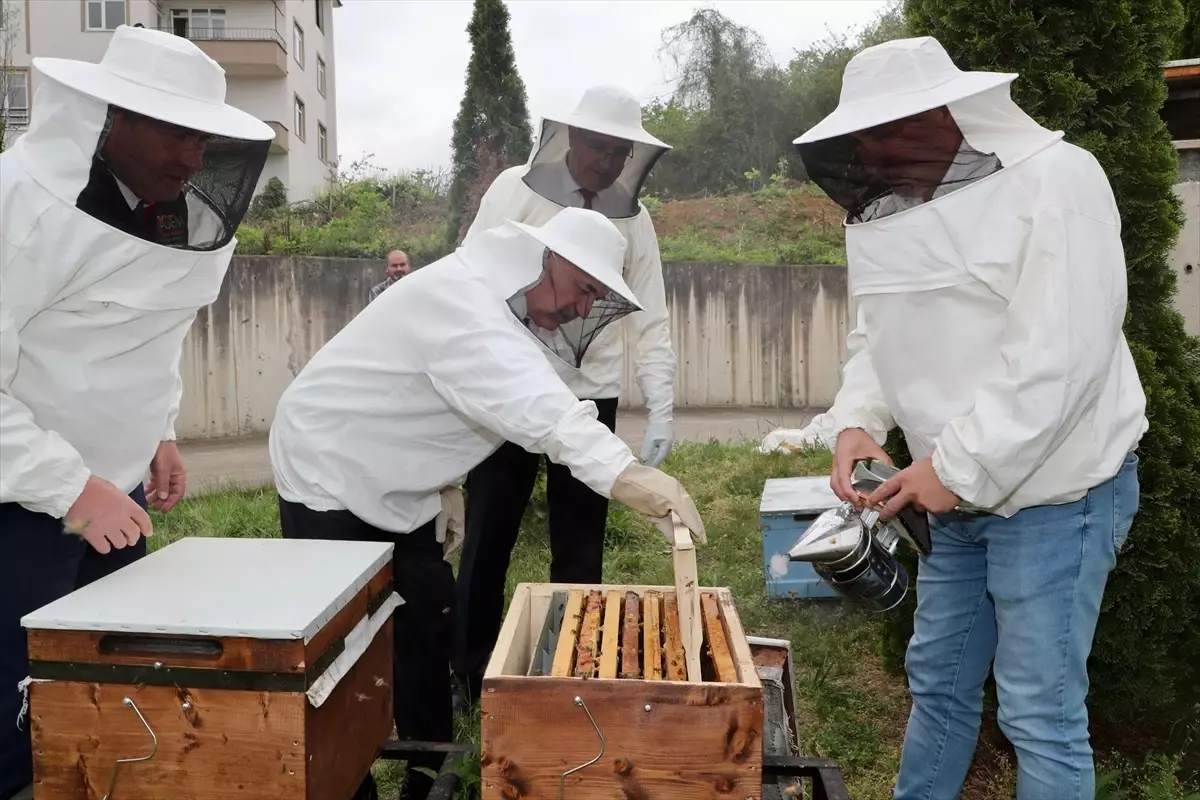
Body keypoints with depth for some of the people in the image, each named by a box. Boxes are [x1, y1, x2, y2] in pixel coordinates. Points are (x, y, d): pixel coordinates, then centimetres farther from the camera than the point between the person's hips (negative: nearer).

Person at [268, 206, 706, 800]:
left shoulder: (504, 311, 2)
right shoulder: (458, 295, -30)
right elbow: (526, 399, -48)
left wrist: (444, 483, 2)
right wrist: (622, 473, -58)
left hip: (394, 487, 9)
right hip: (331, 476, -9)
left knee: (428, 627, 11)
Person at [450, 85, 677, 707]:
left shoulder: (634, 218, 4)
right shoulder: (515, 190, -3)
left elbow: (650, 322, 3)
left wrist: (660, 409, -5)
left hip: (590, 398, 2)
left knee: (580, 544, 9)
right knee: (488, 538, 6)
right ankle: (469, 674, 24)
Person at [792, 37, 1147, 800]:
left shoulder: (1056, 181, -16)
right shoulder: (893, 208, 6)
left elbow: (1060, 358, -24)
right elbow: (880, 337, 9)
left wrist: (960, 468, -24)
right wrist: (856, 421, -10)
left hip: (1054, 489, -7)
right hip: (957, 491, 8)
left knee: (1040, 709, 0)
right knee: (938, 679, 20)